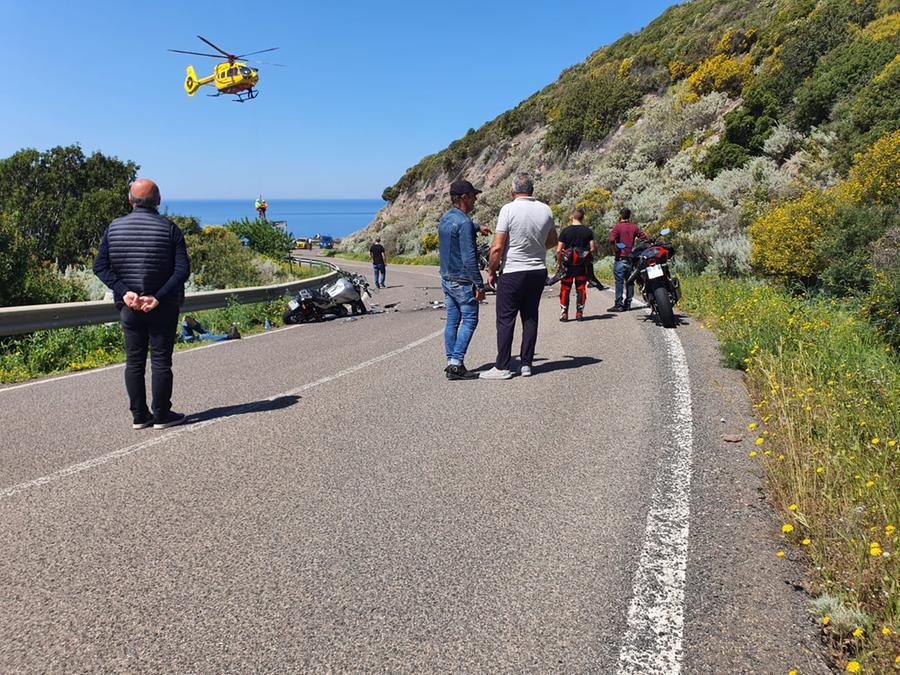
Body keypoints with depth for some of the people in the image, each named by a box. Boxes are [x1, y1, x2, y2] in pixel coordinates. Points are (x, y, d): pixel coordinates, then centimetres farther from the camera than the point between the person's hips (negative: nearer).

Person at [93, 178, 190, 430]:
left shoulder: (114, 227, 2)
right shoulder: (168, 228, -8)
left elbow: (100, 266, -4)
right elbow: (182, 270, -16)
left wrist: (124, 291, -10)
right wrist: (158, 298, -17)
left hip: (128, 307, 3)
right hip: (162, 308, -3)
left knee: (134, 361, 11)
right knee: (161, 361, 5)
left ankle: (139, 415, 16)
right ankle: (162, 415, 10)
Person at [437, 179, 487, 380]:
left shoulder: (445, 219, 11)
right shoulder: (464, 223, -18)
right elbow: (469, 258, -21)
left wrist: (477, 228, 50)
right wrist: (479, 285, -18)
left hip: (446, 278, 9)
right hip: (462, 281, -9)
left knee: (452, 320, 10)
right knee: (469, 320, -3)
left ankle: (452, 362, 13)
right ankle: (456, 363, -7)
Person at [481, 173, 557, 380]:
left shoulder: (509, 209, -12)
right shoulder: (545, 210, 4)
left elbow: (497, 247, -14)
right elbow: (553, 241, 18)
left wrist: (491, 271, -1)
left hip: (513, 272, -5)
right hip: (539, 271, 5)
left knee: (505, 319, 0)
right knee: (530, 317, 11)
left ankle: (502, 367, 1)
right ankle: (526, 364, 14)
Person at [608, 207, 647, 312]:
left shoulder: (617, 226, -7)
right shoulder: (634, 227, 8)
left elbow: (612, 240, -22)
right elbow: (644, 237, 3)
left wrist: (614, 249, -7)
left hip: (621, 257, -5)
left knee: (619, 282, -4)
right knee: (630, 281, 10)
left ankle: (619, 305, -7)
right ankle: (628, 304, 13)